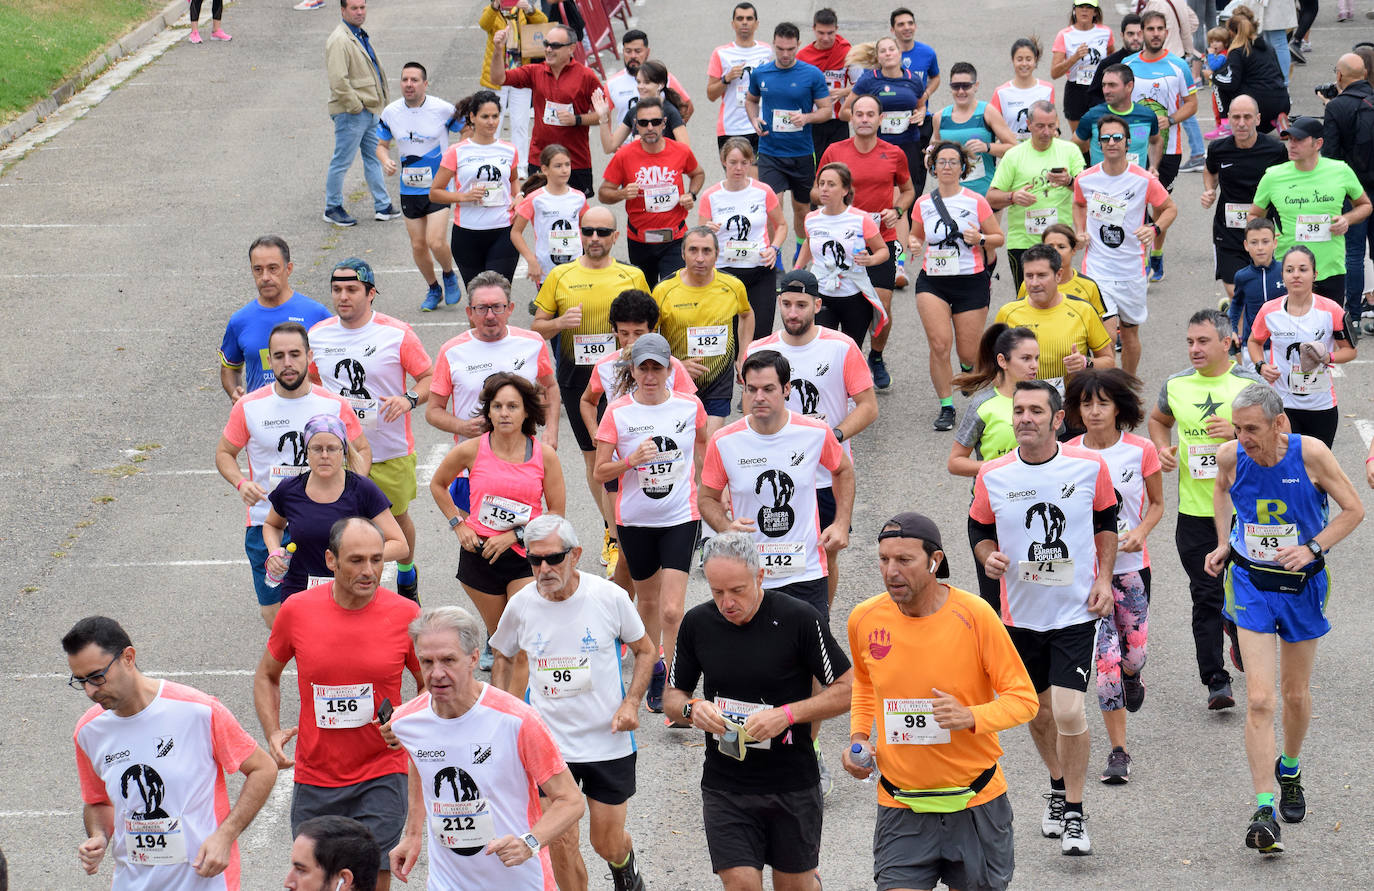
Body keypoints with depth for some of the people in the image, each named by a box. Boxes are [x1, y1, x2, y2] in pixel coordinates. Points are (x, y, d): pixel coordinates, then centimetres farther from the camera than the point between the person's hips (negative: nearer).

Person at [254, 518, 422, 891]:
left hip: (380, 778, -2)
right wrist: (273, 733, -1)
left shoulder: (405, 615, -8)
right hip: (314, 780, 2)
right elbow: (266, 676, 13)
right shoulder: (297, 610, -4)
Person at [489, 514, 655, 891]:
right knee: (561, 843, -3)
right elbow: (502, 658, 14)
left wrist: (631, 702, -10)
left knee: (609, 844, 9)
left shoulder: (609, 597, -11)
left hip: (608, 741, -1)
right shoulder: (521, 605, -6)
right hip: (549, 742, 1)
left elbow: (644, 650, 4)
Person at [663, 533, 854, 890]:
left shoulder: (798, 620, -11)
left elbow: (847, 689, -7)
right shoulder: (697, 623, -1)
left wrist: (787, 714, -20)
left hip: (792, 784, -2)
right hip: (724, 789, 2)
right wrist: (692, 709, -12)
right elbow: (672, 695, 11)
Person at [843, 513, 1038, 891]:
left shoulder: (974, 615, -13)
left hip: (975, 802, -2)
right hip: (900, 808, 2)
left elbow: (1024, 699, -8)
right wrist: (858, 737, 4)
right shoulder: (864, 619, -3)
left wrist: (970, 717, -26)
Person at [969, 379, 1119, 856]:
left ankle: (1073, 814, 3)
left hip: (1076, 610, -3)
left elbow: (1106, 522, 8)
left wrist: (1104, 578, -1)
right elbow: (979, 528, 9)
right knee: (1038, 713, 15)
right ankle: (1057, 788, 43)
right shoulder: (992, 475, -6)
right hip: (1021, 614, 3)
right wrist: (989, 556, -12)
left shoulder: (1089, 467, -8)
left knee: (1068, 712, -15)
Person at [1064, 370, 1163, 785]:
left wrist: (1141, 531, -13)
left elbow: (1156, 504, 5)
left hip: (1131, 564, 0)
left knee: (1133, 652, 7)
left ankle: (1131, 674, 48)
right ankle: (1119, 751, 4)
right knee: (1105, 660, -6)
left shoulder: (1141, 451, -7)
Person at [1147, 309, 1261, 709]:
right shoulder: (1176, 385, 4)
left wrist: (1238, 432, -18)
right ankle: (1216, 680, 0)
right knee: (1206, 595, -1)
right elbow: (1158, 420, 23)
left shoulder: (1249, 384, -5)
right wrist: (1162, 449, 3)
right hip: (1194, 509, 1)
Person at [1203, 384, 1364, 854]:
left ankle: (1289, 770, 45)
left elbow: (1353, 510, -8)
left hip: (1302, 583, 0)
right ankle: (1264, 811, -16)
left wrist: (1312, 548, -20)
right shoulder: (1231, 456, -12)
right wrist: (1223, 543, 3)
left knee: (1296, 694, 16)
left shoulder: (1310, 454, -19)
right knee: (1259, 699, -12)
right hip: (1251, 583, 0)